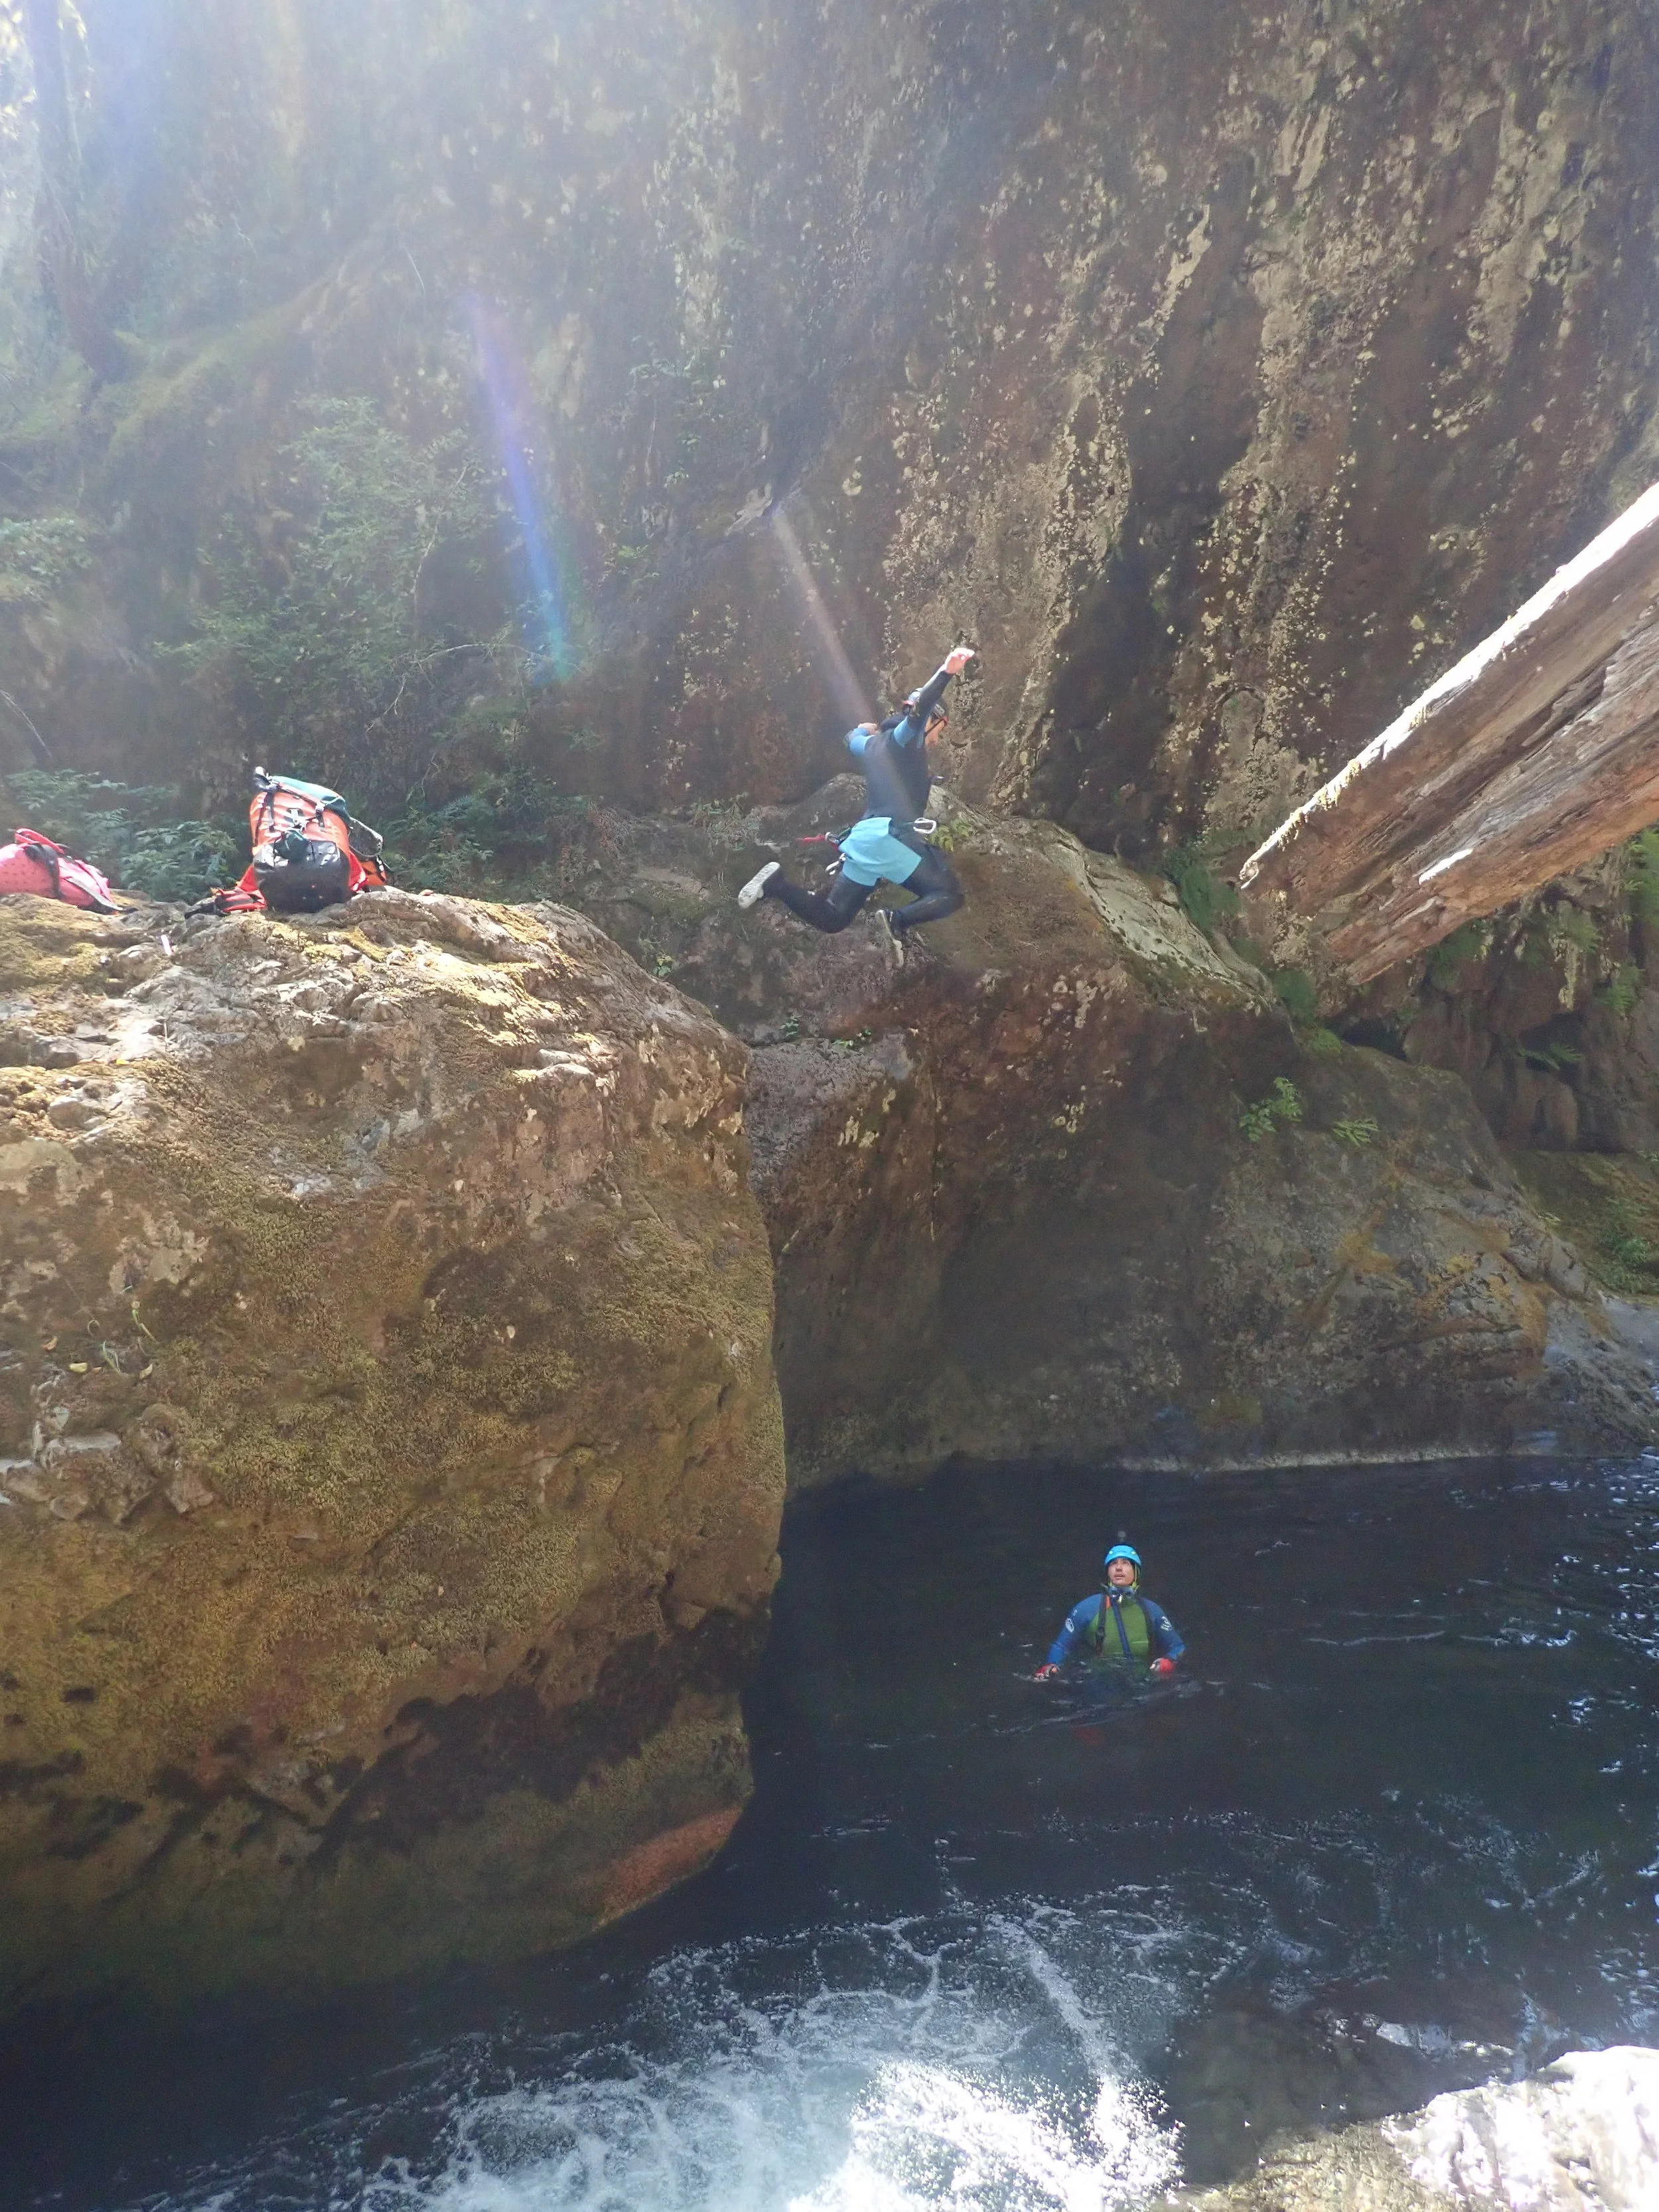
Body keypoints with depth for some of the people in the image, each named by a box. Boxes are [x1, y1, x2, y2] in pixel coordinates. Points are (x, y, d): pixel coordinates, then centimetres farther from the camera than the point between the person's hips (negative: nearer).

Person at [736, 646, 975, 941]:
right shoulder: (903, 740, 0)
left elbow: (852, 738, 47)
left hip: (864, 836, 8)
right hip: (889, 837, -8)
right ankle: (900, 921, -27)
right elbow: (918, 710, -23)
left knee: (831, 920, 10)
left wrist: (864, 729, 70)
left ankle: (777, 883, -3)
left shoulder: (873, 745, 23)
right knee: (950, 894, -9)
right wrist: (945, 672, -35)